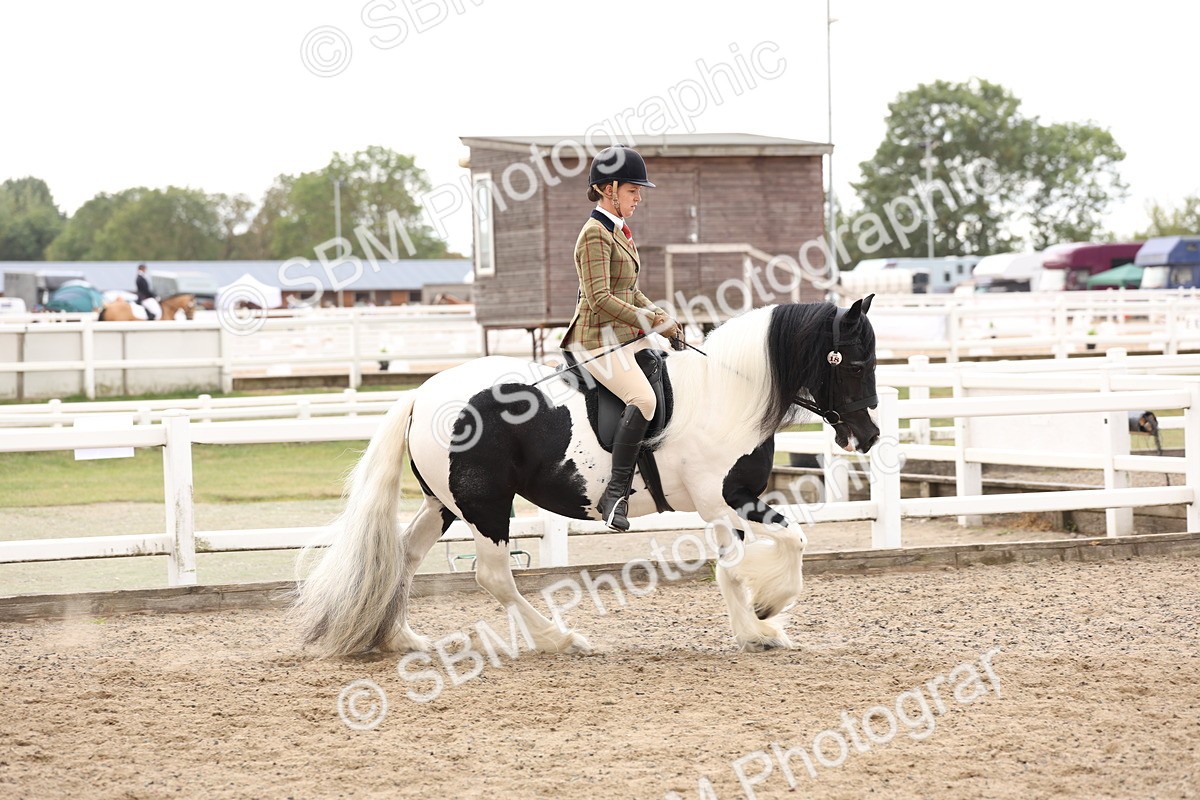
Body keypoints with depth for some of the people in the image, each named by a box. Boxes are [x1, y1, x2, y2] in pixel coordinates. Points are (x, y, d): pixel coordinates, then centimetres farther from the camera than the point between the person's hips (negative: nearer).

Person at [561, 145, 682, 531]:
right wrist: (651, 322, -19)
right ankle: (616, 494, -27)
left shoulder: (621, 231, 17)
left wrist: (662, 317, 9)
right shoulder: (595, 234, -13)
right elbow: (600, 298, -22)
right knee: (642, 398, -30)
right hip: (599, 339, -10)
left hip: (628, 336, 10)